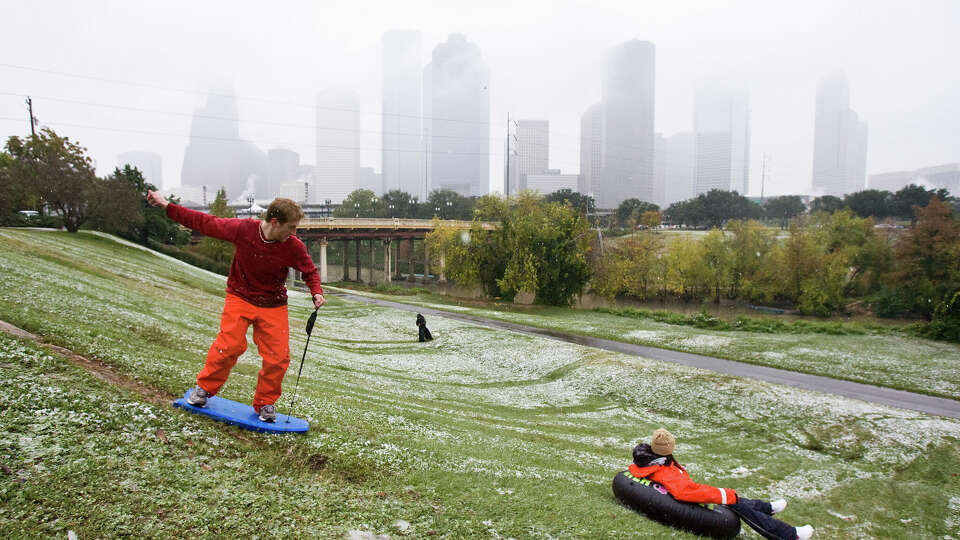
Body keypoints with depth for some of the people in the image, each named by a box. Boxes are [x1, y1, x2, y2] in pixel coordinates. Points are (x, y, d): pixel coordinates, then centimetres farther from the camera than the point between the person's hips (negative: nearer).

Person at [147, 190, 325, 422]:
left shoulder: (294, 247, -15)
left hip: (274, 305, 1)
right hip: (240, 297, -1)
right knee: (230, 345, -15)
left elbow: (310, 272, 1)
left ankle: (265, 403, 17)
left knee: (279, 357, -6)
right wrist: (167, 206, -2)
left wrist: (317, 292, -18)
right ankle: (204, 388, 13)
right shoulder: (243, 229, -17)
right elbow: (206, 223, -5)